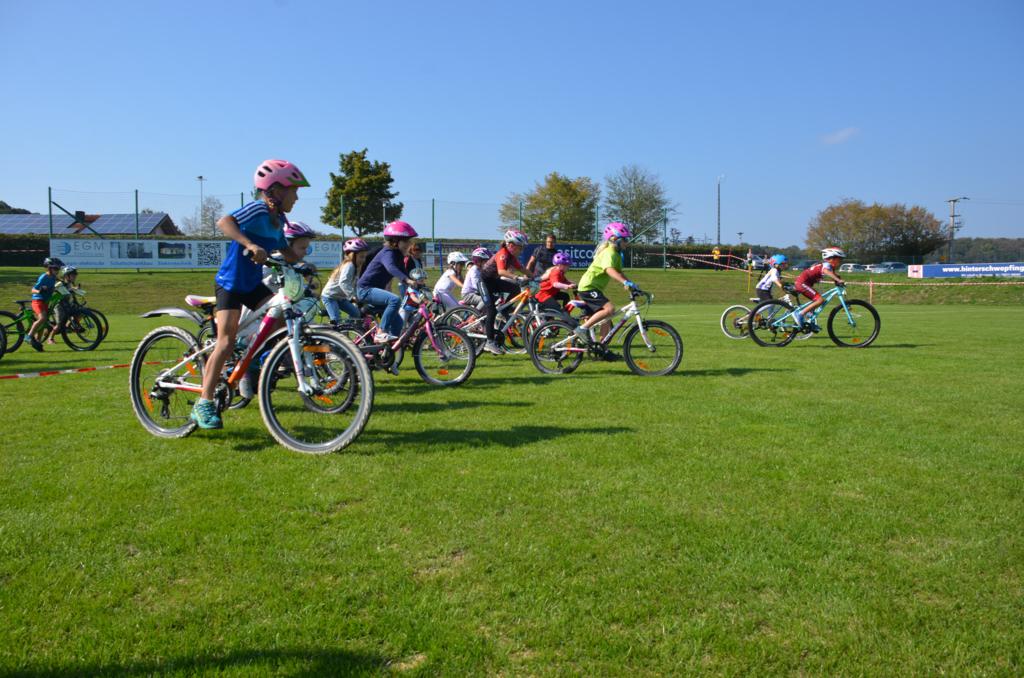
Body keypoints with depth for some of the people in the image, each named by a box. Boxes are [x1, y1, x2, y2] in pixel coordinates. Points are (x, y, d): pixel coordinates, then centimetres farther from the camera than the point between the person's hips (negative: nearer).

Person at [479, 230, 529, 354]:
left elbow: (521, 269, 6)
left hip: (494, 281, 8)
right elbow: (501, 271, -42)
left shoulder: (512, 256, 2)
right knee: (491, 310, -15)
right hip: (485, 280, -8)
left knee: (516, 289, -9)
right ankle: (490, 342, -12)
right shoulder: (503, 254, -26)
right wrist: (517, 278, -52)